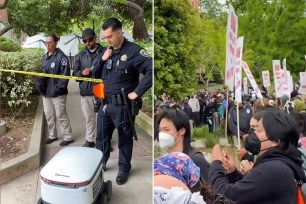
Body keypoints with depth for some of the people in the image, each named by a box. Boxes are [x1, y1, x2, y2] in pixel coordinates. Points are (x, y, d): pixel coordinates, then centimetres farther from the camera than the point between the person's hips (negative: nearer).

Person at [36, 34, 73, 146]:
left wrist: (59, 87, -19)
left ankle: (68, 137, 14)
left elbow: (65, 74, -17)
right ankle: (52, 135, 31)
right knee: (48, 115, 15)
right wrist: (41, 86, 11)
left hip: (57, 92, -8)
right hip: (46, 91, 8)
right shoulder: (45, 56, 12)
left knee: (61, 115, 0)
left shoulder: (61, 56, -13)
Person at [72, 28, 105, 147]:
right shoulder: (80, 56, 11)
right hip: (85, 92, 3)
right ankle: (90, 140, 25)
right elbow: (74, 74, 11)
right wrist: (82, 73, -9)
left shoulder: (104, 52, 0)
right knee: (89, 118, 12)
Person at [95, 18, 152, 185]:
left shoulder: (133, 51, -14)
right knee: (101, 136, 19)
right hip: (105, 104, 7)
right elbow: (96, 75, 13)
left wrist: (137, 92, -22)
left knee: (124, 139, 10)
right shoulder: (107, 51, 9)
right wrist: (103, 59, -5)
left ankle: (124, 169, 28)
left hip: (122, 106, -7)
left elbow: (151, 70, -24)